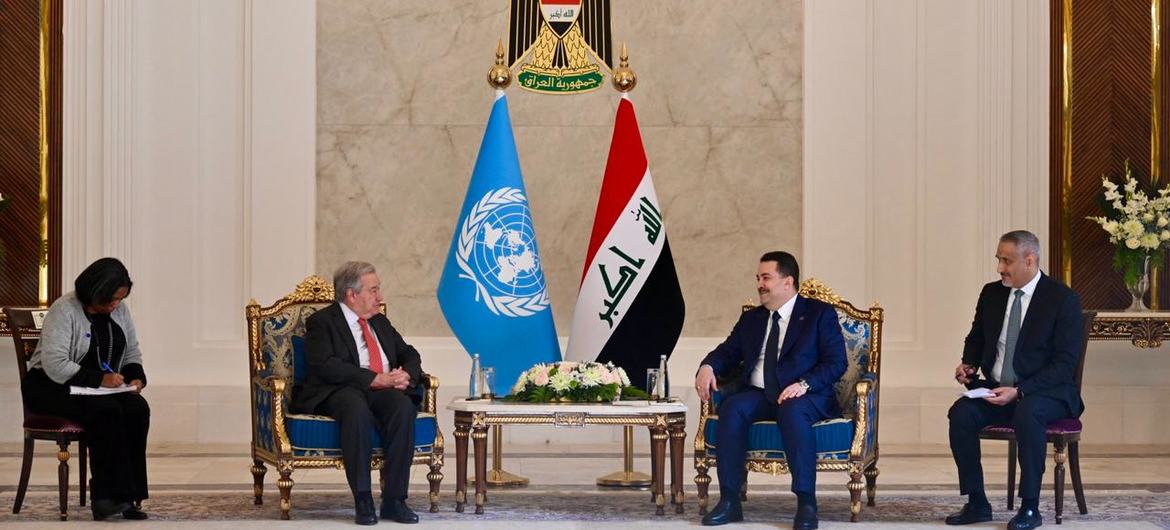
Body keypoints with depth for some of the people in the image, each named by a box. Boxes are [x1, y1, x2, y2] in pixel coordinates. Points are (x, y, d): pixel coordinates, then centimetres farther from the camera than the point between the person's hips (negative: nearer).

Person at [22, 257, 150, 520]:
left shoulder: (119, 311, 6)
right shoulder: (64, 310, -15)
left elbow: (132, 353, 18)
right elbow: (54, 365, -24)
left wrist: (136, 377, -4)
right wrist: (98, 379, -29)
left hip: (102, 387, 6)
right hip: (52, 387, -6)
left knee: (137, 408, -26)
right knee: (107, 410, -35)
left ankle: (129, 497, -27)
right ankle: (109, 496, -33)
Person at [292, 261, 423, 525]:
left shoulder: (380, 322, 24)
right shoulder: (322, 322, 2)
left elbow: (409, 354, 24)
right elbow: (325, 365, -13)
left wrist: (406, 375, -2)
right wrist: (376, 379, -18)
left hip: (386, 391, 5)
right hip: (339, 393, -5)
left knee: (403, 406, -30)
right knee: (357, 408, -40)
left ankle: (394, 500, -28)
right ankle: (363, 500, -33)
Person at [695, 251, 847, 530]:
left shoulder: (820, 313, 6)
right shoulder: (751, 319, 23)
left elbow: (836, 361, -4)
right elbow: (728, 352, 19)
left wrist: (804, 384, -21)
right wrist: (708, 367, -6)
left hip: (805, 396, -4)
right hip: (759, 395, 4)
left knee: (793, 411, -40)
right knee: (732, 407, -29)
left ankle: (806, 503, -39)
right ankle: (729, 501, -30)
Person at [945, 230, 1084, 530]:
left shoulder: (1063, 299, -10)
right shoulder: (992, 293, 7)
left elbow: (1065, 363, -15)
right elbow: (976, 338, 23)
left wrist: (1019, 391, -25)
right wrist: (969, 364, -1)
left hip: (1046, 393, -5)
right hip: (996, 389, 5)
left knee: (1027, 414, -38)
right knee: (961, 413, -24)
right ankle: (976, 503, -15)